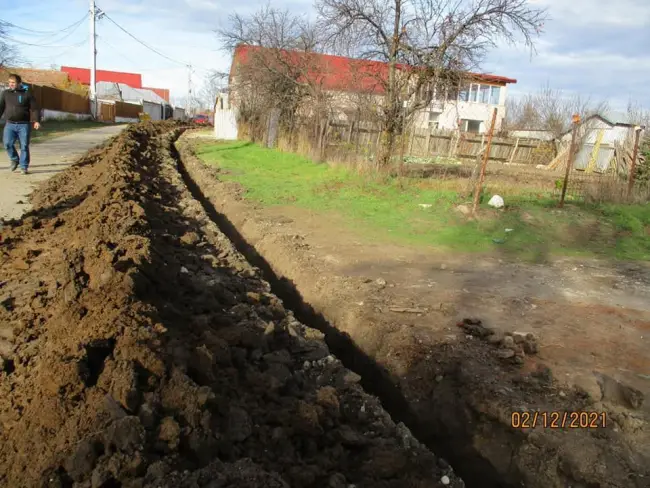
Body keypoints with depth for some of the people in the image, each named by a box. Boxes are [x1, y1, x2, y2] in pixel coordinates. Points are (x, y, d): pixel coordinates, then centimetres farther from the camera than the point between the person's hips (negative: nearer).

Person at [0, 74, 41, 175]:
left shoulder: (27, 94, 2)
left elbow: (34, 109, -2)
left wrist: (36, 121, -15)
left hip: (24, 125, -2)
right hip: (10, 124, 2)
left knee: (24, 146, -2)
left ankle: (24, 167, 7)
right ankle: (15, 160, 12)